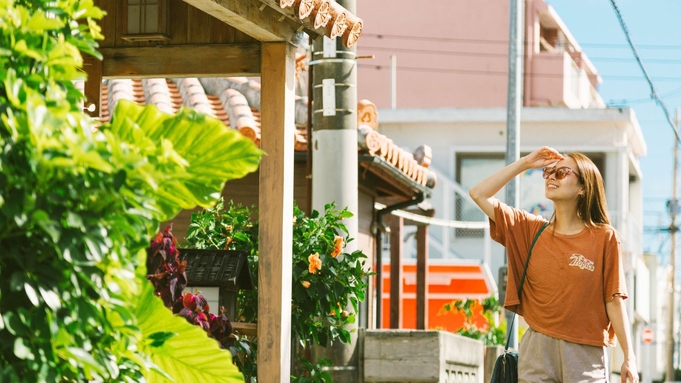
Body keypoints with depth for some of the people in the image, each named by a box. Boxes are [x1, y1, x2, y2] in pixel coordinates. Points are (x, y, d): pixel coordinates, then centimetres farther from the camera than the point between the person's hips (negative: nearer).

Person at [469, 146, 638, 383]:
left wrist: (629, 358, -7)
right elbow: (479, 194, 7)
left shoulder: (604, 238, 0)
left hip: (584, 354, -3)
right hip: (536, 350, 3)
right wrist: (525, 163, 4)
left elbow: (614, 301, -2)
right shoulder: (531, 231, 9)